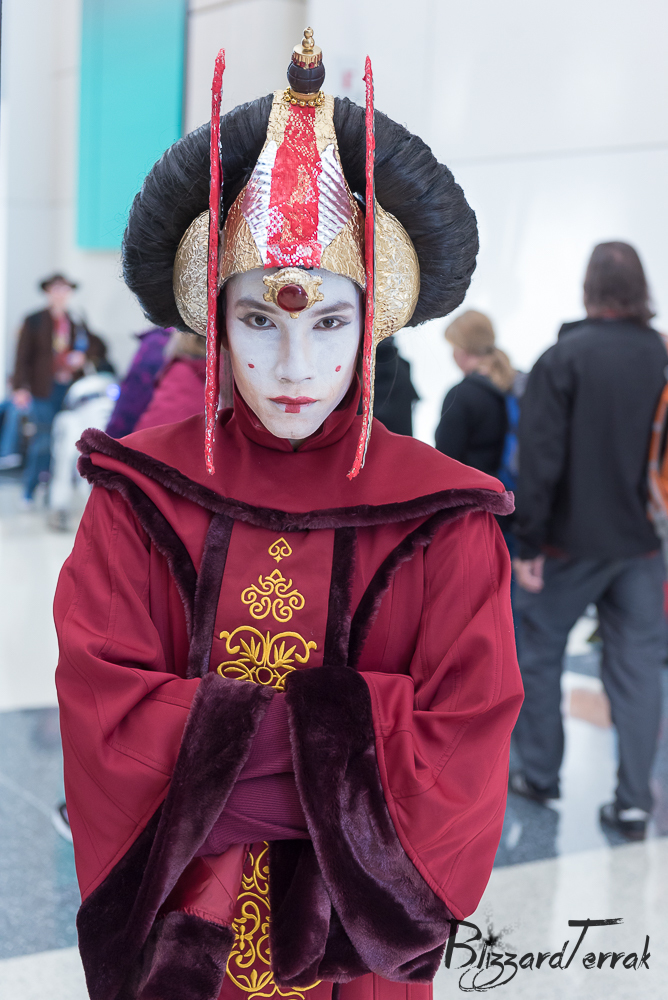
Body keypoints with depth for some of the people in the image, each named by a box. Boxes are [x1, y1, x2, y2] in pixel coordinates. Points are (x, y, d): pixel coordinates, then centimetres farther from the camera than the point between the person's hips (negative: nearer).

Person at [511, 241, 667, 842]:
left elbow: (539, 457, -15)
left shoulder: (563, 358, -12)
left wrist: (528, 543, -9)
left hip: (571, 542, -3)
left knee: (540, 652, 14)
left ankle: (540, 775, 23)